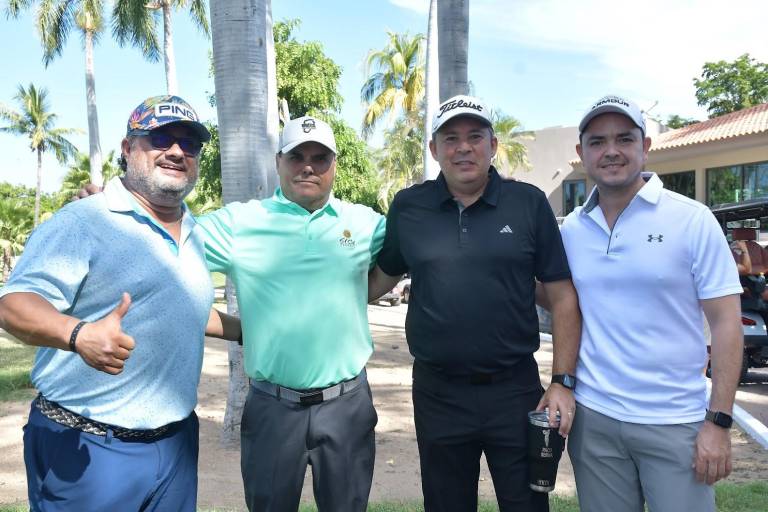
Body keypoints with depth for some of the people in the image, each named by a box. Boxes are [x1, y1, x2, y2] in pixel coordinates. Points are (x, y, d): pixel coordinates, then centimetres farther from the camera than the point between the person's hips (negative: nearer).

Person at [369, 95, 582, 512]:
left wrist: (563, 382, -5)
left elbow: (562, 296, -1)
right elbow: (380, 278, 14)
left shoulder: (529, 203, -2)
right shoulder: (407, 207, 1)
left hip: (516, 389, -1)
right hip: (437, 394, 2)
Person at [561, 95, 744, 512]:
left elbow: (725, 323, -6)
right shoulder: (570, 229, 2)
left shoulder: (692, 220, -6)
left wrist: (718, 421, -9)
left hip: (675, 422, -2)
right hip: (593, 417, 3)